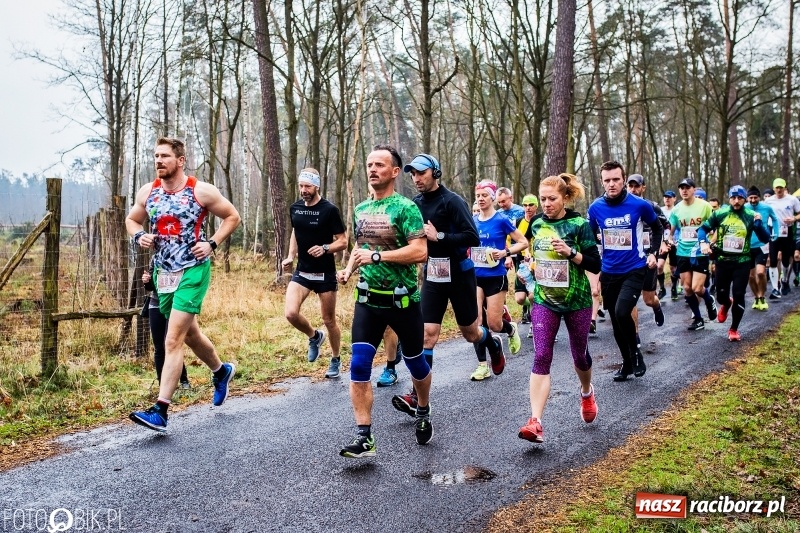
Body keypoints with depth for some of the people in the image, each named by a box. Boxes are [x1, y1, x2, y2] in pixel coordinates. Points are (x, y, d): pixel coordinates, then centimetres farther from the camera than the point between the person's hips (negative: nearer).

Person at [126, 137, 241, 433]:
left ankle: (160, 411, -11)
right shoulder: (147, 192, 3)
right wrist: (139, 236, -5)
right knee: (189, 332, 21)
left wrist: (212, 243, -12)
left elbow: (232, 217, 0)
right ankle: (221, 370, 47)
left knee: (173, 340, -13)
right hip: (163, 273, 6)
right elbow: (132, 220, 18)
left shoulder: (201, 191, -10)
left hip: (193, 271, -6)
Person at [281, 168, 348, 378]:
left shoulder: (329, 210, -12)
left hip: (325, 274, -4)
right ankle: (314, 337, 16)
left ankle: (335, 360, 30)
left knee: (329, 320, 7)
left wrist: (325, 248, -28)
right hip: (302, 272, 4)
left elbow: (343, 242, -9)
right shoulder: (294, 208, 4)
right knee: (290, 313, -16)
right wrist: (290, 256, 6)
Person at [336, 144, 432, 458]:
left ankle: (423, 413, 41)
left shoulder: (405, 208, -12)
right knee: (359, 366, -7)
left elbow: (420, 251, -22)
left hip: (403, 300, -4)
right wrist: (349, 269, 4)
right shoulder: (360, 210, 8)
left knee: (415, 362, 13)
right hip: (368, 300, 5)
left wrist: (377, 256, -24)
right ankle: (364, 438, -2)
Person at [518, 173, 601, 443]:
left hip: (577, 301, -2)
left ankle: (587, 392, 49)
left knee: (579, 354, 15)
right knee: (541, 357, -11)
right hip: (544, 300, 2)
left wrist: (570, 252, -24)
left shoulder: (579, 225, -10)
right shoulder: (537, 224, 3)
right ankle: (535, 422, -16)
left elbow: (595, 265, -11)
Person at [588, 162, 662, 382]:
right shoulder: (596, 208, -5)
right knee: (616, 321, 11)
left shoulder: (640, 205, -11)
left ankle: (636, 353, 5)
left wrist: (654, 252, 0)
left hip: (634, 270, -3)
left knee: (622, 312, -23)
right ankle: (627, 362, 32)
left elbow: (657, 228, 9)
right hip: (608, 273, 4)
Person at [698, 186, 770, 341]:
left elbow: (765, 239, -6)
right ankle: (726, 305, 48)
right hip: (723, 261, 1)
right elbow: (703, 229, 1)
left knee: (738, 296, -4)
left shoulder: (751, 216, -6)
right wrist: (703, 243, -19)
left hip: (742, 262, -1)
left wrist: (759, 223, -24)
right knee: (721, 296, 8)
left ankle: (734, 329, 12)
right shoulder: (720, 214, -5)